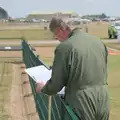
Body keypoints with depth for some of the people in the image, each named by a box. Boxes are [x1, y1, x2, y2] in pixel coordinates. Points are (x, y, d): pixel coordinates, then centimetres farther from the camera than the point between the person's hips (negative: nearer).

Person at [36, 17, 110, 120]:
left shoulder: (64, 47, -15)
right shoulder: (99, 42, 2)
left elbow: (56, 85, -8)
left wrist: (42, 89, 12)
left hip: (82, 105, -5)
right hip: (104, 104, 6)